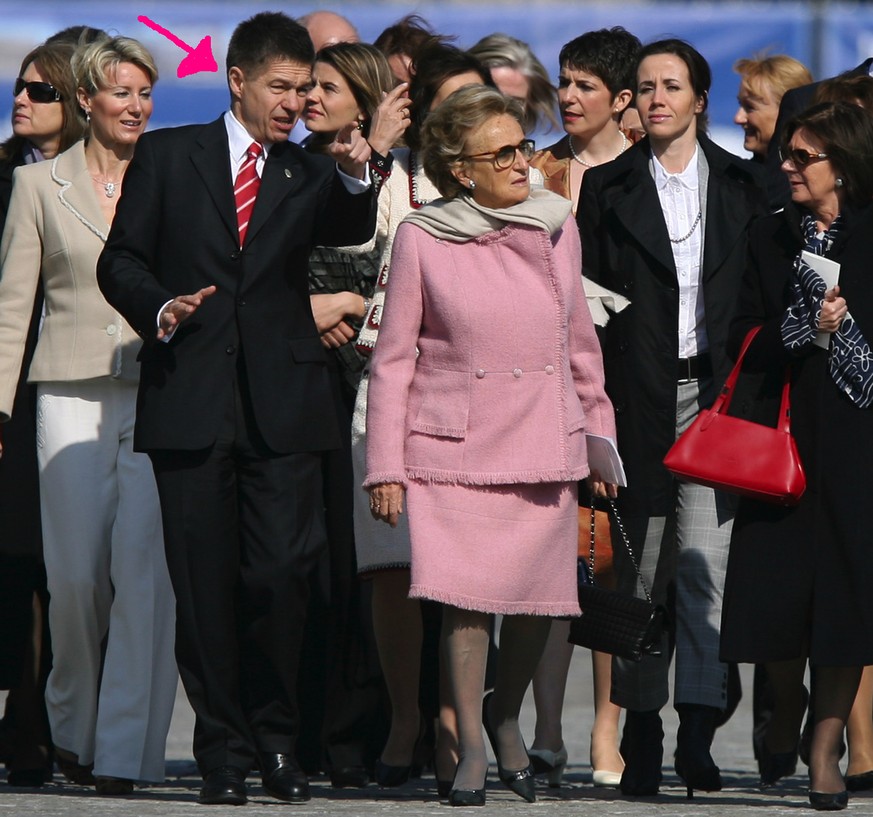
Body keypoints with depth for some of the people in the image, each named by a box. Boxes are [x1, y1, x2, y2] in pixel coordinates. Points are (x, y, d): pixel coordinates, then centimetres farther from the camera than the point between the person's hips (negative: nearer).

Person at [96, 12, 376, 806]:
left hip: (283, 410, 1)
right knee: (205, 584, 1)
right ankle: (224, 752, 8)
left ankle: (276, 739, 8)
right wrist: (159, 310, -11)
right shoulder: (167, 157, 10)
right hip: (191, 400, -1)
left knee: (282, 575, -8)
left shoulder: (308, 175, 13)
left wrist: (355, 179, -28)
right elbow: (121, 260, 8)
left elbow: (349, 231, -8)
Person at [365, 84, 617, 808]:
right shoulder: (421, 238, -1)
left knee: (537, 596, 1)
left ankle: (507, 719, 26)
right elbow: (394, 358, 2)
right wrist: (385, 467, -1)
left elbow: (580, 341, 18)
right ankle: (470, 746, 1)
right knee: (467, 591, -10)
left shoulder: (556, 227, 8)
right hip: (455, 443, -3)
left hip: (544, 442, 3)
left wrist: (599, 430, 18)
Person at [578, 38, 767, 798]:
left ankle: (698, 728, -11)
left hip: (717, 388, 0)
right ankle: (642, 728, 8)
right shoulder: (607, 189, 8)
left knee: (706, 557, -10)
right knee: (640, 561, 2)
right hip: (639, 395, 0)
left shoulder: (741, 188, 9)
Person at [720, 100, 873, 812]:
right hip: (782, 427, 3)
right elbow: (745, 339, 4)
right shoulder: (773, 236, 10)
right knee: (775, 582, 1)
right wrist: (806, 330, -11)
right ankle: (785, 707, 29)